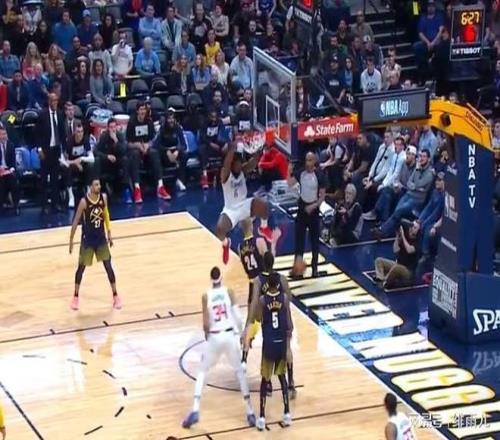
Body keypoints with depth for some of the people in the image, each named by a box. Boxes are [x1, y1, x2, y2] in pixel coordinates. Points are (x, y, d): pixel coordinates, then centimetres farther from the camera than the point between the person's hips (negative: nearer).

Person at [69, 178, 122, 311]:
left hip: (101, 237, 3)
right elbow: (76, 221, -13)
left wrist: (109, 234, 12)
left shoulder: (103, 197, -6)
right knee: (81, 267, 6)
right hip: (88, 239, -3)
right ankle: (76, 297, 21)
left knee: (108, 266, 4)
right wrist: (71, 240, -11)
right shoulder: (84, 202, -20)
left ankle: (115, 296, 16)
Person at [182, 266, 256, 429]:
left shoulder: (206, 296, -7)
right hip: (230, 335, 1)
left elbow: (206, 325, -9)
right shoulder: (229, 292, -4)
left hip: (214, 337, -1)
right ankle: (250, 413, 15)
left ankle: (195, 411, 2)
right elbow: (238, 318, -5)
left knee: (202, 372, 17)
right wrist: (239, 333, 12)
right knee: (239, 371, 18)